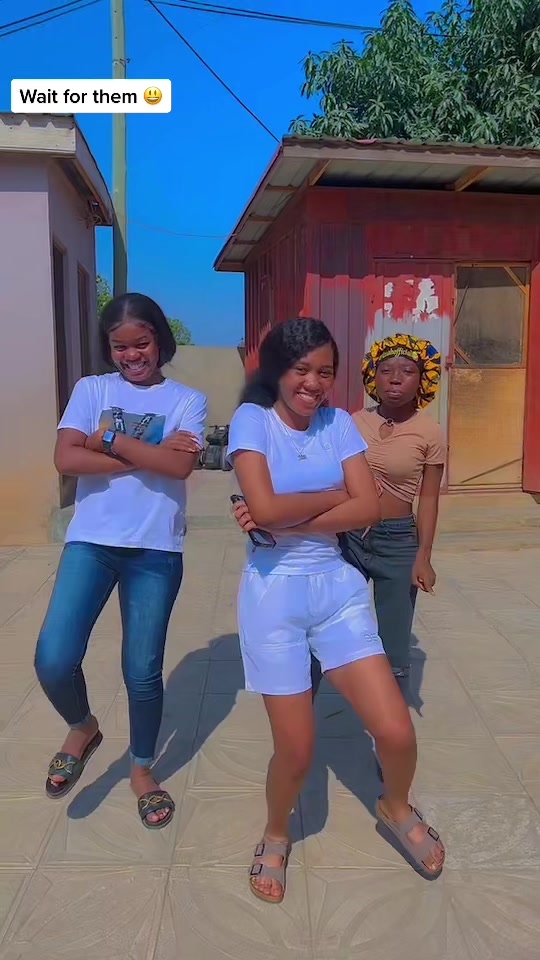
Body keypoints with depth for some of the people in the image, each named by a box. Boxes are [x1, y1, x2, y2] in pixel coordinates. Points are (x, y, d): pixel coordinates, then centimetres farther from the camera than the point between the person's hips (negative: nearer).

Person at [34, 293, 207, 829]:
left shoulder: (187, 400, 4)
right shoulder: (91, 389, 5)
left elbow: (180, 465, -14)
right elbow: (66, 459, -9)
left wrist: (109, 439, -10)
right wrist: (148, 456, -11)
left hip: (157, 549, 0)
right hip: (91, 541, 1)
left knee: (142, 670, 6)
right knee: (54, 660, -12)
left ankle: (141, 769, 33)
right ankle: (82, 728, 23)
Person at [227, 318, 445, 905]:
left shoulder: (339, 422, 4)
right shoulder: (251, 419, -6)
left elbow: (369, 509, -8)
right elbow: (265, 508, -21)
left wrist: (287, 519, -15)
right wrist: (333, 496, -8)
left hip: (339, 587, 3)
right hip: (274, 593, -3)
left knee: (396, 732, -1)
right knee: (296, 751, 2)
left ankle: (397, 809, 35)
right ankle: (276, 834, 36)